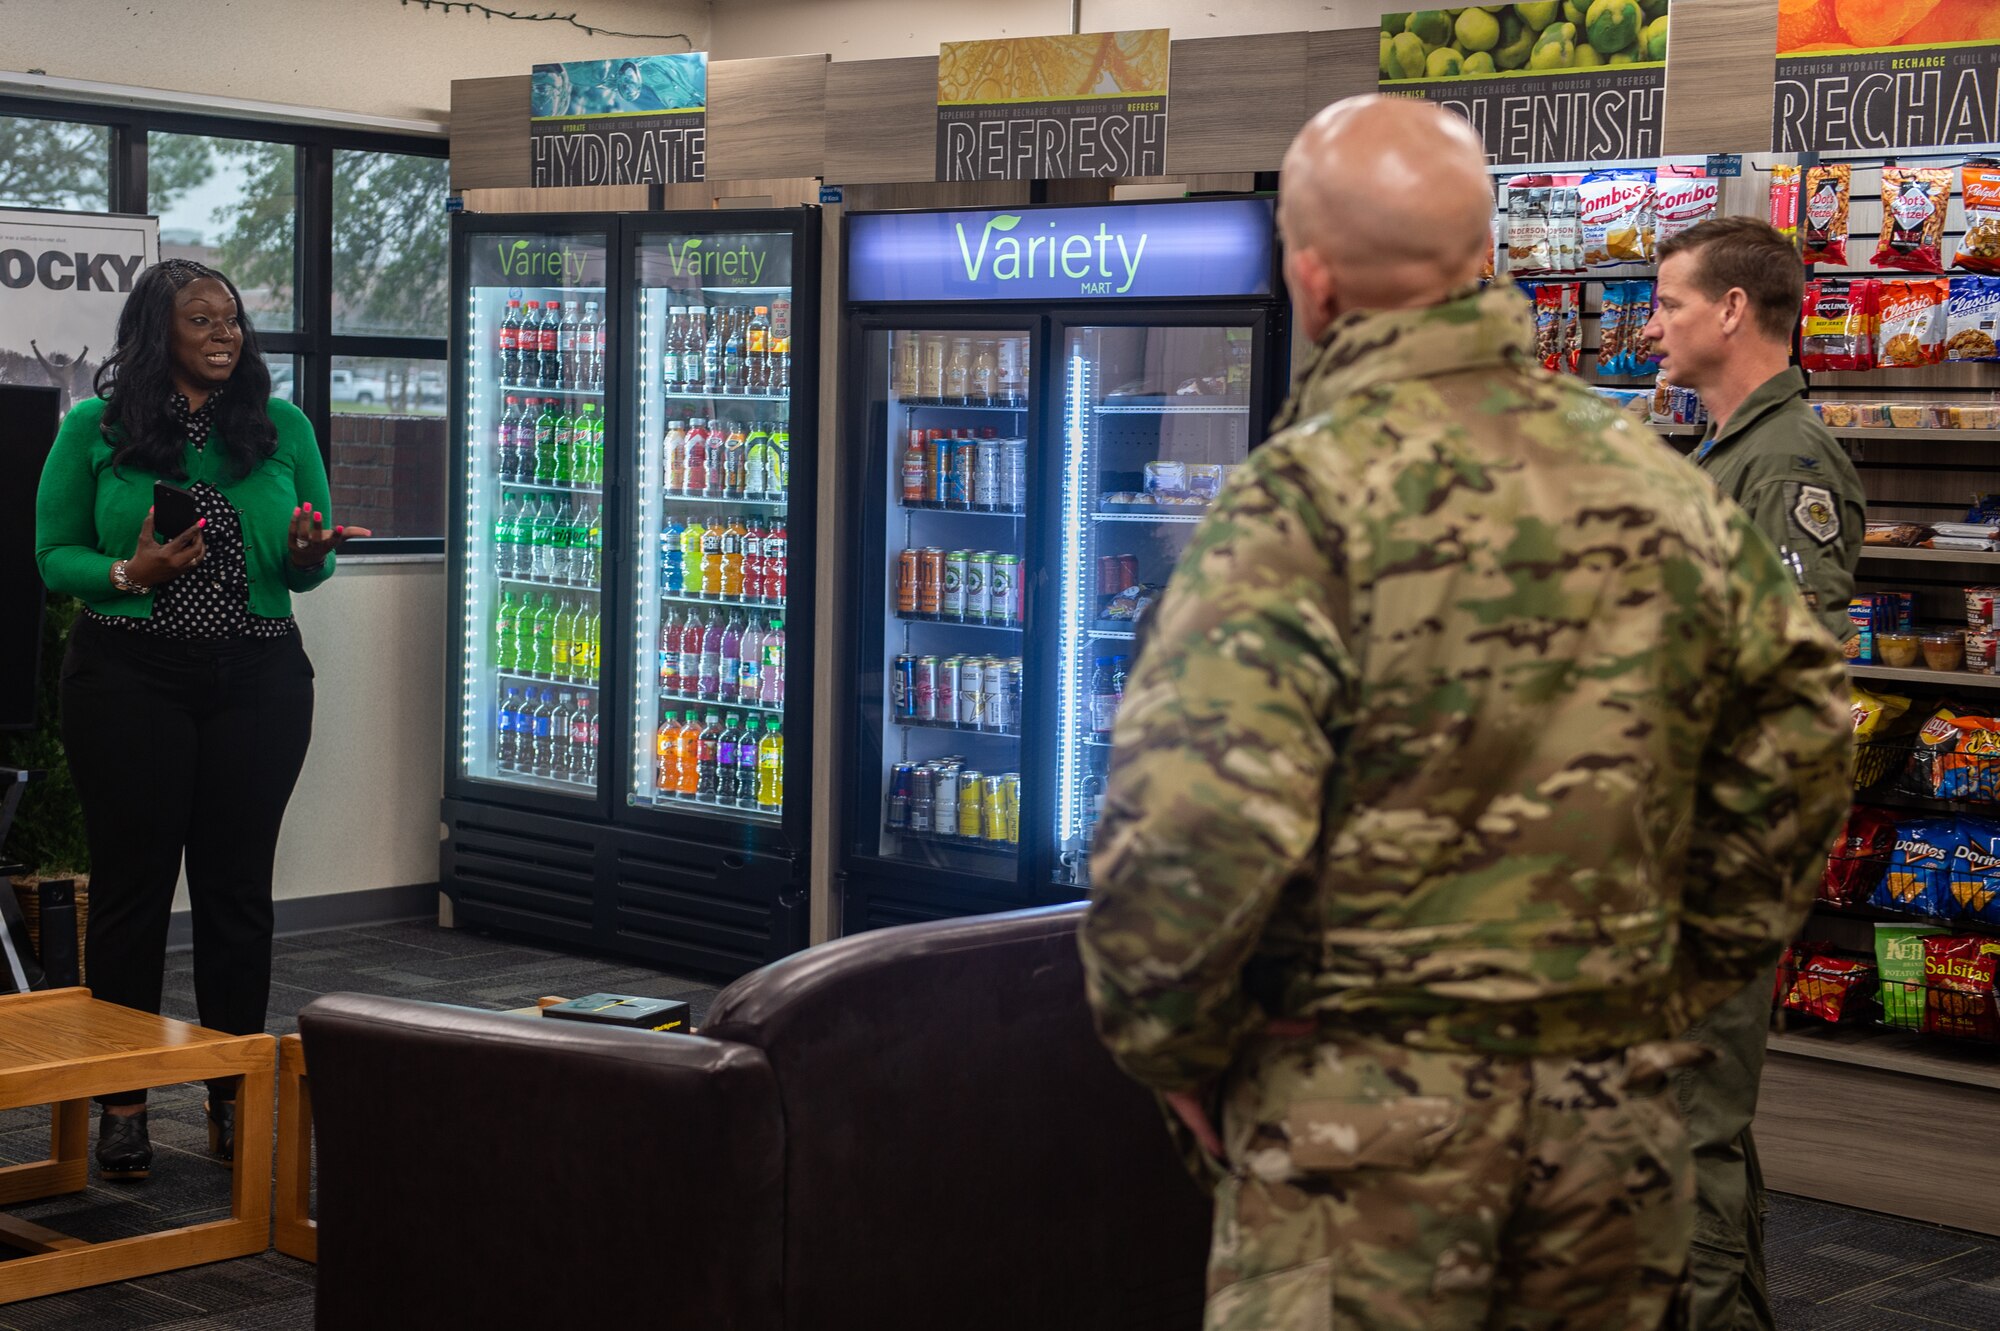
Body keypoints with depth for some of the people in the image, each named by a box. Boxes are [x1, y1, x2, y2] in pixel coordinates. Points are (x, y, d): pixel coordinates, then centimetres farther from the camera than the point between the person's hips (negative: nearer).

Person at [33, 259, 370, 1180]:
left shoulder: (282, 427, 8)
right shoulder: (94, 429, 2)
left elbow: (311, 566, 11)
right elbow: (53, 556, 2)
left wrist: (307, 555, -12)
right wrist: (131, 574, -16)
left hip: (259, 681, 2)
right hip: (130, 680, -2)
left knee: (239, 883, 6)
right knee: (132, 880, 2)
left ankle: (233, 1099, 16)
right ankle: (122, 1102, 10)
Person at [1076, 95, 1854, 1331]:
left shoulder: (1306, 496, -15)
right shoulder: (1666, 486, 4)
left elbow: (1194, 827, -24)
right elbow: (1799, 744, 11)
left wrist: (1175, 1050, -7)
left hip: (1367, 1106, -5)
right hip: (1620, 1109, 6)